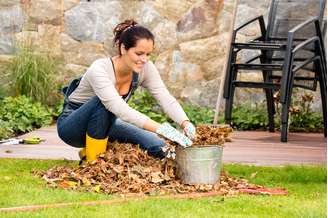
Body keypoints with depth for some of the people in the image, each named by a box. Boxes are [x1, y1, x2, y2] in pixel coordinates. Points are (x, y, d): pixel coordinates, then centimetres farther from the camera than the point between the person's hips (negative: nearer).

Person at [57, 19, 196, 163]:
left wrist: (185, 123, -42)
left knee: (158, 148, -14)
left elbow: (166, 99, -22)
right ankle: (93, 161, -20)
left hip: (105, 123, 6)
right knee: (104, 102, -37)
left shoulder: (146, 68, -15)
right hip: (71, 126, -6)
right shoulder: (99, 70, -33)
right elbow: (120, 109, -46)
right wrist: (161, 128, -55)